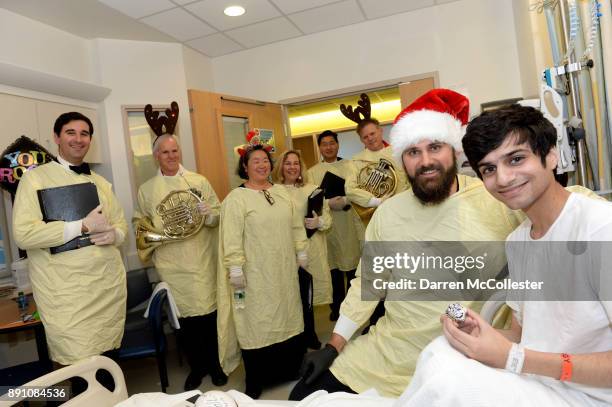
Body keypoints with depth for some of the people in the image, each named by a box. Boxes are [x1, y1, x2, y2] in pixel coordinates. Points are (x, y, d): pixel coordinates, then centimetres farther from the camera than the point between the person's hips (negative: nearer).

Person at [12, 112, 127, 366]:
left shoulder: (101, 182, 15)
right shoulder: (35, 178, -3)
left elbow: (121, 223, 17)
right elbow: (23, 234, -14)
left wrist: (113, 234, -6)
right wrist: (83, 226, -17)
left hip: (110, 285, 5)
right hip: (67, 292, -5)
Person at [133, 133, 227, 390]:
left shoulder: (199, 181, 5)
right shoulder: (146, 189, 9)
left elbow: (219, 214, 4)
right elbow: (138, 221, 13)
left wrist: (209, 214, -18)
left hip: (202, 261, 0)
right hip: (172, 265, 1)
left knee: (209, 312, 5)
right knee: (184, 317, 9)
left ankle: (214, 363, 26)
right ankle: (196, 366, 29)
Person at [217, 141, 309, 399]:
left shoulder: (281, 192, 9)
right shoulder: (236, 198, -9)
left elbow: (296, 226, 13)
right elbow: (232, 238, -13)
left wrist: (301, 253, 11)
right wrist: (235, 269, -17)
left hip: (284, 270, 6)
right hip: (256, 274, -5)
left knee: (287, 316, 15)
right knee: (256, 322, 2)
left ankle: (290, 369, 32)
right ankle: (255, 381, 18)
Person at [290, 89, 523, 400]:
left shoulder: (498, 202, -11)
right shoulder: (387, 213, -1)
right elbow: (367, 282, 6)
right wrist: (333, 346, 5)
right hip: (385, 356, 3)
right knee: (305, 397, 7)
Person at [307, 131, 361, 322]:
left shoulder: (350, 165, 8)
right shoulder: (312, 172, 9)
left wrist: (345, 200, -21)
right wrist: (329, 202, -21)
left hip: (350, 224, 0)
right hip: (328, 225, 1)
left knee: (352, 265, 3)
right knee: (334, 267, 8)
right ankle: (337, 306, 23)